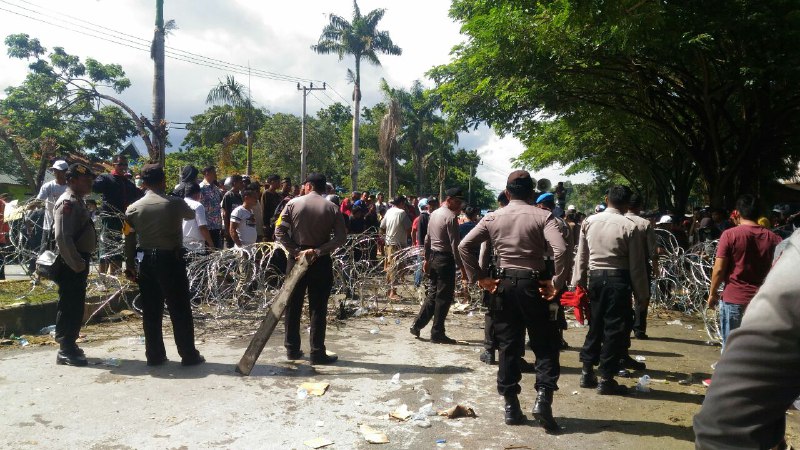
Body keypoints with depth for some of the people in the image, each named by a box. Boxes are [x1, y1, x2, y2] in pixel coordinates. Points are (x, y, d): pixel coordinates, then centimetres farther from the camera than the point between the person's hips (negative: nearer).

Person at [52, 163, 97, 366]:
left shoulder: (77, 201, 16)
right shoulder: (67, 202, -15)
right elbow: (62, 238, -24)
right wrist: (76, 264, -22)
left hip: (78, 262, 10)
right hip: (70, 265, -10)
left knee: (75, 306, 15)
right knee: (70, 306, -3)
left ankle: (70, 345, 25)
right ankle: (65, 351, 4)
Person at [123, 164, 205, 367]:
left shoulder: (133, 208, 1)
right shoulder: (175, 203, -7)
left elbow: (129, 240, 5)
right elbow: (191, 214, 14)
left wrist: (130, 265, 13)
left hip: (146, 262, 4)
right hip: (171, 260, -3)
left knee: (150, 311, 10)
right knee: (180, 310, 3)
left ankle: (154, 355, 16)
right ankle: (189, 355, 8)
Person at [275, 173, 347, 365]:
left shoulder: (293, 203, -1)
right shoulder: (332, 208, -2)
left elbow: (279, 232, -7)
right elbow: (341, 237, -11)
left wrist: (296, 251, -10)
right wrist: (318, 251, -13)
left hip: (297, 257, 1)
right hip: (321, 261, -1)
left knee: (293, 304, 11)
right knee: (318, 307, 3)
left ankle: (292, 349, 18)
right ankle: (317, 352, 5)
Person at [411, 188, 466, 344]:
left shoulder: (434, 214, 11)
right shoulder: (451, 217, -15)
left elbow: (428, 238, 16)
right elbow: (455, 245, -19)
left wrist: (426, 258, 22)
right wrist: (462, 267, -17)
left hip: (434, 257, 8)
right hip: (446, 259, -8)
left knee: (433, 294, 17)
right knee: (444, 297, 1)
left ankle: (417, 325, 19)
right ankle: (437, 334, 8)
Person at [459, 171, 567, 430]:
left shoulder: (493, 218, 4)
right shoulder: (542, 216, -5)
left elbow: (464, 246, 2)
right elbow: (560, 249, -20)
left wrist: (479, 278, 4)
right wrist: (557, 282, -11)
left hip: (504, 284, 3)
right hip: (534, 284, -3)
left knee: (508, 346, 10)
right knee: (545, 346, 9)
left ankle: (511, 406, 15)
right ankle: (543, 399, -5)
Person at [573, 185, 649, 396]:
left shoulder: (589, 222, 3)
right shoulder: (629, 227, -10)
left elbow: (581, 256, 6)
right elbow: (636, 265, -8)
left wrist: (578, 282, 14)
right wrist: (642, 294, 0)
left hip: (595, 278, 5)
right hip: (618, 280, -5)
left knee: (595, 326, 17)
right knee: (616, 329, 5)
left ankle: (587, 373, 24)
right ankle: (606, 380, 11)